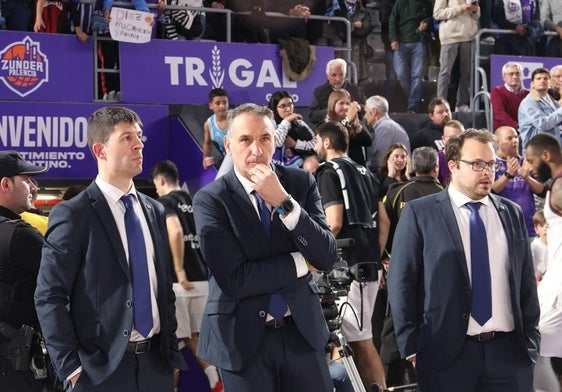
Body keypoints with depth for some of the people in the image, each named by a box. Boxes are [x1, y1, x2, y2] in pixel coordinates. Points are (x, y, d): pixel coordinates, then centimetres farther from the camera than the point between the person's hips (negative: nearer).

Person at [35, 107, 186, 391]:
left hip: (155, 363, 5)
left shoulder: (155, 211, 12)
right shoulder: (72, 215, -7)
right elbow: (49, 297, -10)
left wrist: (172, 352, 10)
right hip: (100, 367, -5)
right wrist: (71, 369, -14)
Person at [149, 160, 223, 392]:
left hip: (178, 283, -7)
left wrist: (180, 272, -22)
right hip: (201, 279, 7)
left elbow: (175, 232, -24)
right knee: (193, 336, 17)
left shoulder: (165, 202, -6)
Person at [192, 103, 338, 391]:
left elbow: (327, 258, -10)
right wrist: (300, 262, -10)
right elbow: (234, 280, -19)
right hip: (243, 337, -2)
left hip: (302, 328, 3)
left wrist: (282, 201, -19)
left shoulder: (301, 183, 0)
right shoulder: (210, 200, -10)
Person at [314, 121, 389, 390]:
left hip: (348, 264, -9)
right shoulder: (364, 173, 18)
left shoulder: (329, 172, -7)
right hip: (369, 263, 9)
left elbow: (334, 223, -17)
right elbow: (384, 221, 16)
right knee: (360, 336, 15)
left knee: (361, 341, -7)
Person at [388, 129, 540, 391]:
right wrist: (411, 347, -6)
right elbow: (401, 282, -2)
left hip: (509, 352, 3)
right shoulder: (419, 213, 0)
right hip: (447, 352, -3)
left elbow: (526, 282, 13)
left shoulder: (512, 214, 11)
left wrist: (531, 341, 7)